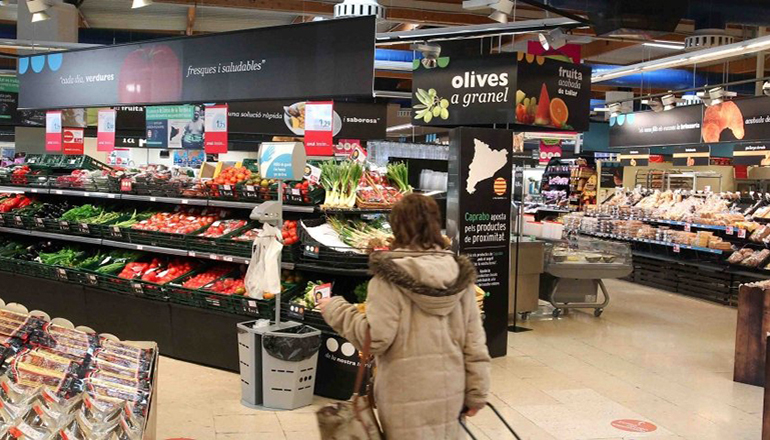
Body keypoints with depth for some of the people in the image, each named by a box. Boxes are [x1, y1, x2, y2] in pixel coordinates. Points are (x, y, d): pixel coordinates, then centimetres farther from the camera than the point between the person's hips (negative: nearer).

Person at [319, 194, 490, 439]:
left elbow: (376, 339, -16)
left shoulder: (390, 275, -14)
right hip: (450, 392, 5)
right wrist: (476, 393, 11)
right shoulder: (460, 274, 1)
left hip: (408, 397, -4)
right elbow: (474, 341, 2)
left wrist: (335, 311, -2)